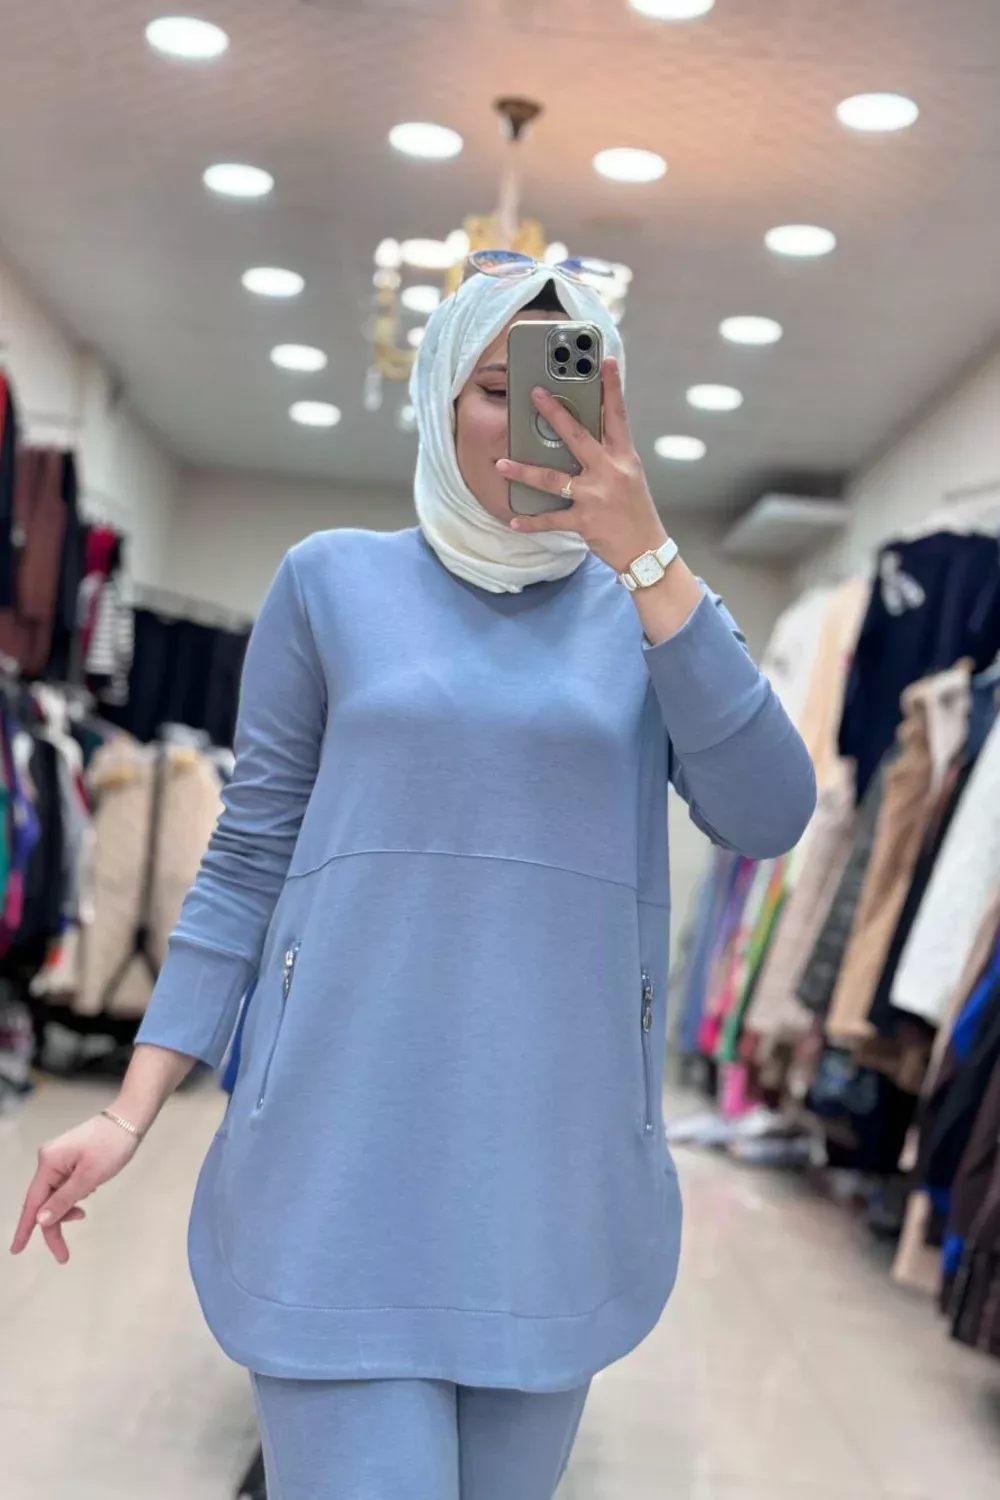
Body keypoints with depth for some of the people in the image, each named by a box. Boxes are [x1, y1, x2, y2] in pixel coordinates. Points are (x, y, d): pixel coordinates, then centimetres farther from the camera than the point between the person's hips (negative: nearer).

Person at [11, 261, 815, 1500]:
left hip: (555, 1156, 2)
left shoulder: (654, 612, 7)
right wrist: (130, 1114, -2)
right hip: (349, 1150, -2)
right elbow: (251, 856, 5)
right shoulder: (335, 582, 4)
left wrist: (648, 553, -16)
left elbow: (767, 819, -10)